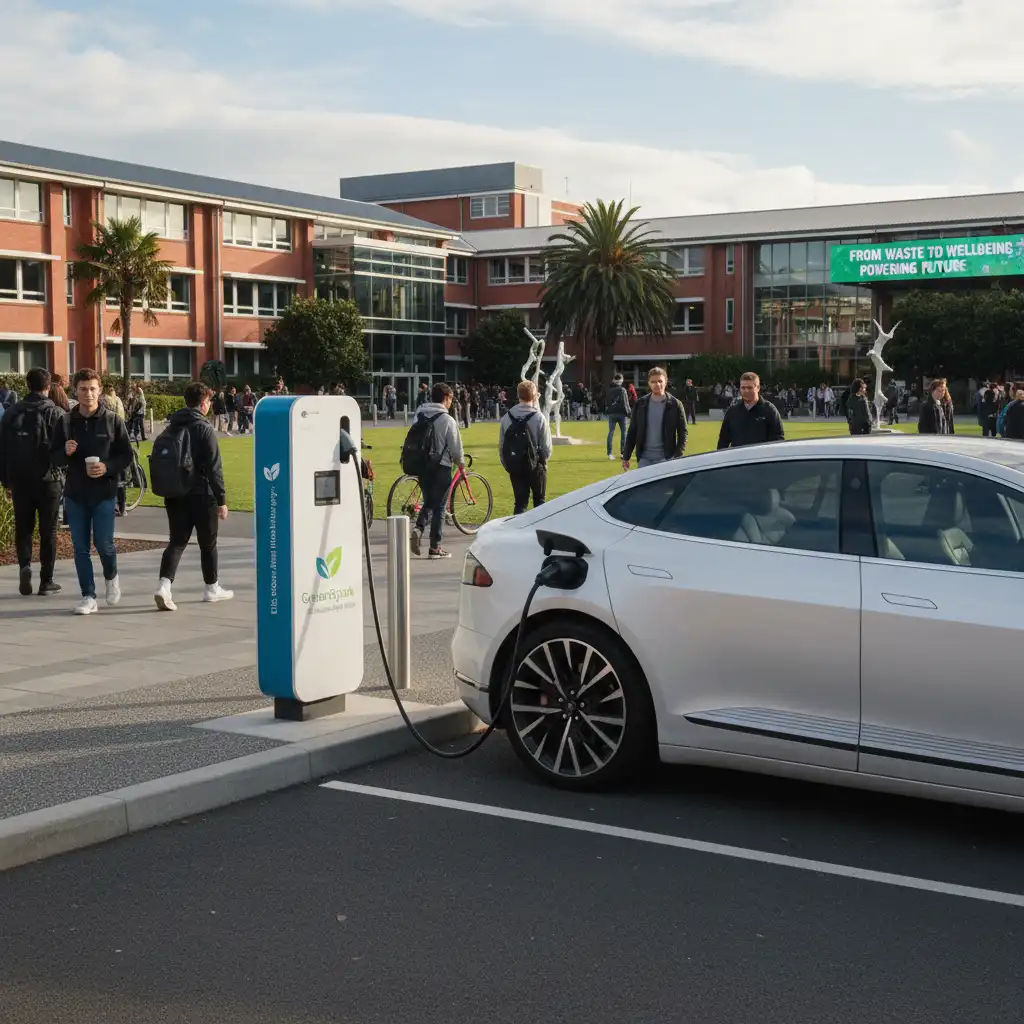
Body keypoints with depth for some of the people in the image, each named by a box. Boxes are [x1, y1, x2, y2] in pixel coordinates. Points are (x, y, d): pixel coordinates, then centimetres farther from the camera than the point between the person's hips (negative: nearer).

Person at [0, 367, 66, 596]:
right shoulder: (55, 414, -7)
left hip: (19, 480, 3)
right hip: (47, 480, -3)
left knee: (23, 528, 12)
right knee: (48, 530, 5)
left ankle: (24, 565, -11)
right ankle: (46, 580, 6)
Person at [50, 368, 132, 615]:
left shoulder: (113, 420, -2)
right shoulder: (66, 422, 4)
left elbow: (126, 455, -1)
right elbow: (54, 457, 7)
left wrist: (107, 467, -18)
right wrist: (65, 453, -15)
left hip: (104, 493, -2)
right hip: (75, 494, 2)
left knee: (103, 543, -4)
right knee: (81, 548, 4)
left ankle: (111, 578, 27)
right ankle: (88, 597, 12)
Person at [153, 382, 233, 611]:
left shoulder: (172, 427, 7)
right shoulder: (205, 429, -12)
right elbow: (214, 468, -15)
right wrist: (222, 499, -12)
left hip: (175, 495, 5)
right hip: (201, 495, -5)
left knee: (176, 542, 5)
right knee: (208, 543, 11)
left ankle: (164, 585, -14)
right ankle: (212, 588, 23)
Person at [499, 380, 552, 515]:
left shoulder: (506, 418, -3)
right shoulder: (539, 418, -14)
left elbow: (501, 446, 0)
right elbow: (546, 448, -12)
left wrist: (508, 465, 12)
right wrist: (542, 460, 8)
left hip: (515, 468, 3)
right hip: (536, 468, -3)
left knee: (520, 503, 8)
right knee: (539, 502, 14)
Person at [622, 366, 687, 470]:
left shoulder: (675, 405, 0)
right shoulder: (640, 404, 7)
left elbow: (682, 432, 0)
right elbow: (632, 431, 10)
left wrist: (677, 457, -10)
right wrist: (626, 457, 7)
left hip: (666, 458, -2)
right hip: (644, 458, 2)